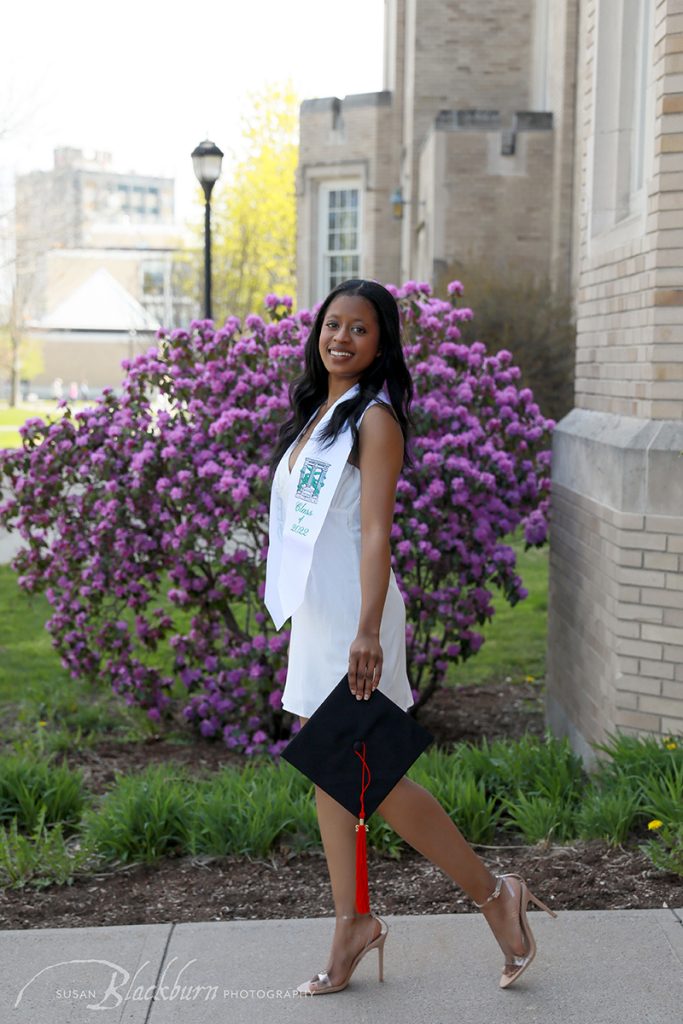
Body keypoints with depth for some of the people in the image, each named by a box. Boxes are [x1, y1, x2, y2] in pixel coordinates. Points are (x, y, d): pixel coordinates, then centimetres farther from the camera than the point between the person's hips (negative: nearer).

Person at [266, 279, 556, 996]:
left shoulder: (375, 418, -9)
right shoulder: (315, 412, 16)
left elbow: (375, 531, -17)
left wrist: (367, 630, -23)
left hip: (351, 612, -8)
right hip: (311, 613, 8)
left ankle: (493, 895, 10)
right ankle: (352, 924, 22)